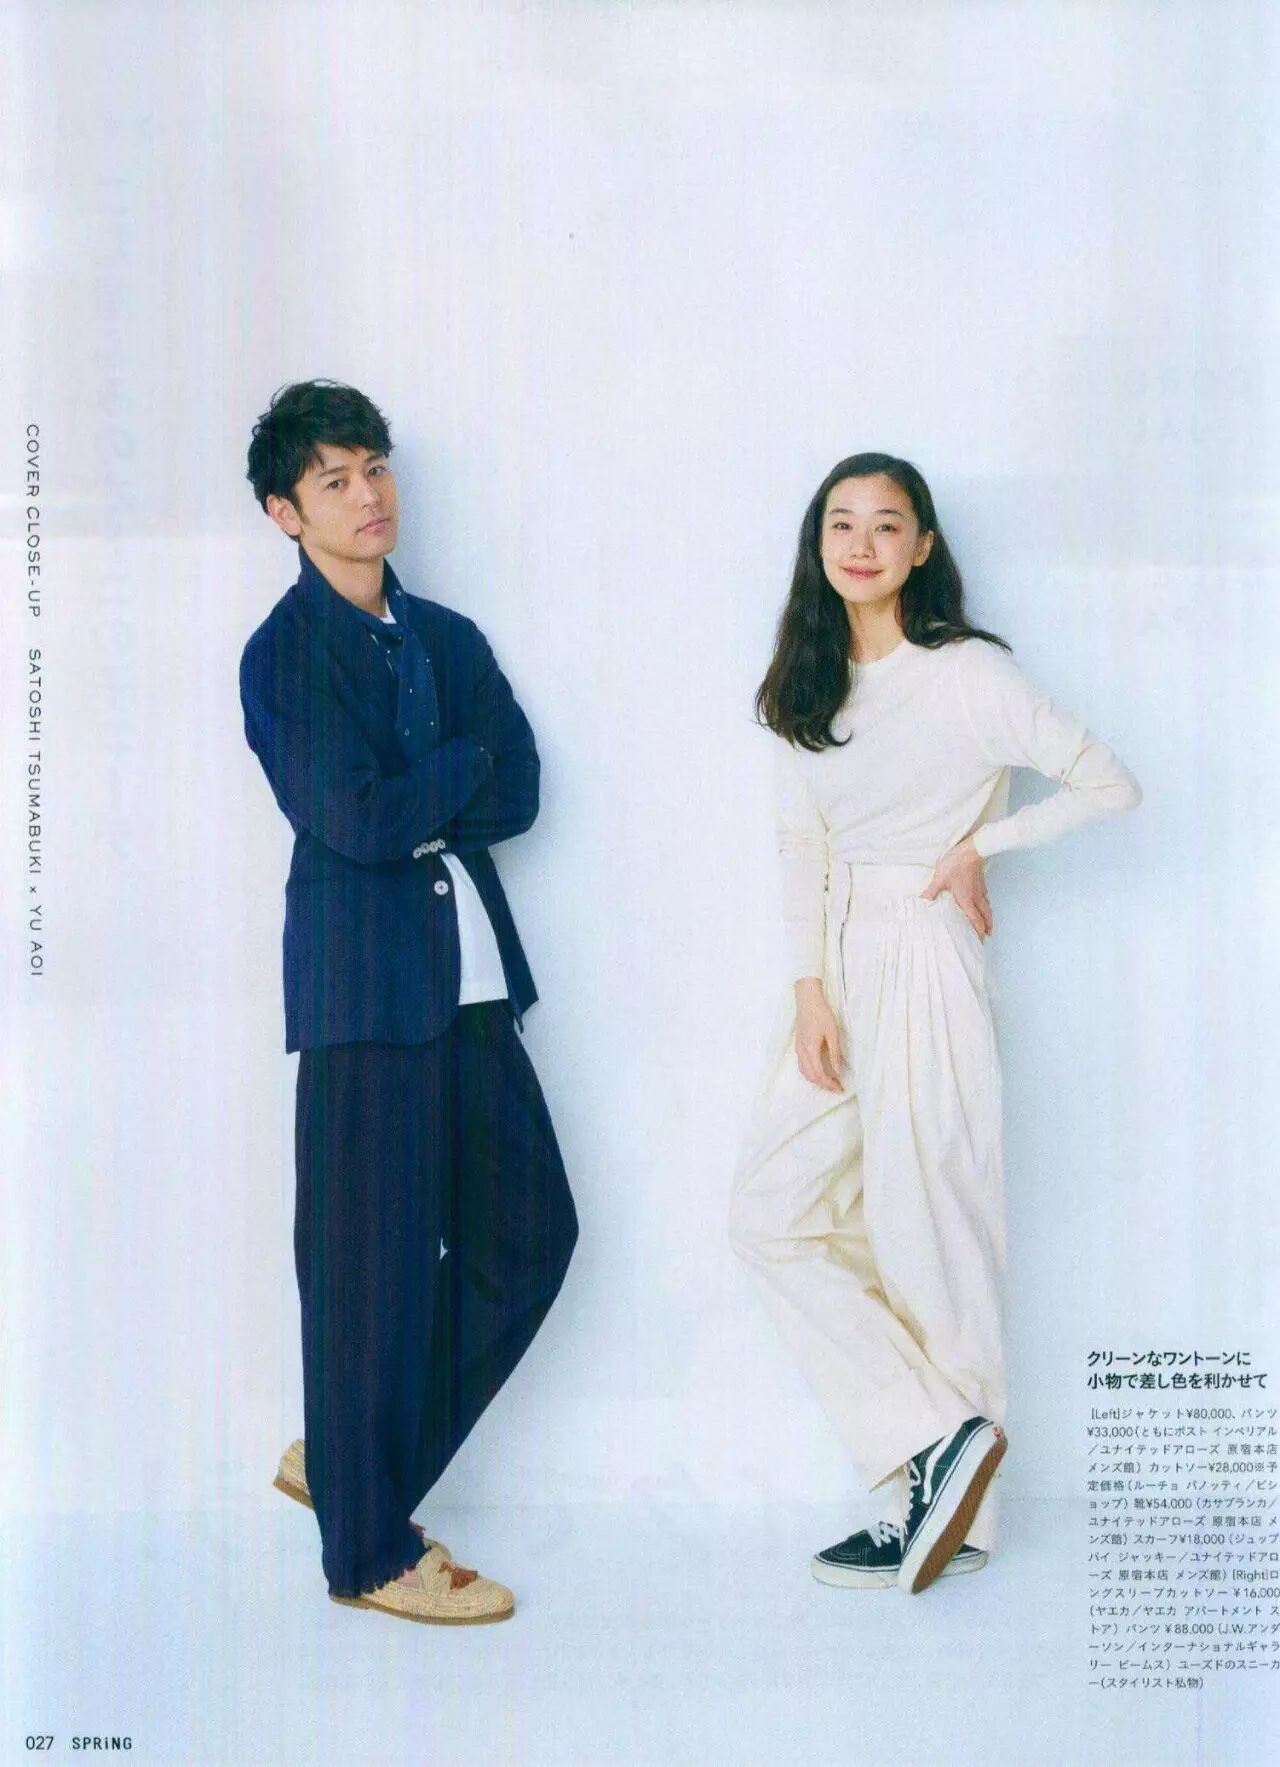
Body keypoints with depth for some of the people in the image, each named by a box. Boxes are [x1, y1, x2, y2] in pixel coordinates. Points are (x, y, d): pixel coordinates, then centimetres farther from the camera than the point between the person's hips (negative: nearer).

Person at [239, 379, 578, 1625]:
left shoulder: (447, 636, 16)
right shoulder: (284, 654, -5)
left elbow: (518, 795, 4)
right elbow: (358, 822, -17)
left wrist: (411, 807, -10)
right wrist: (464, 760, -4)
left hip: (472, 975, 8)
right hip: (365, 982, -7)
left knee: (527, 1230, 11)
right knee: (375, 1264, 0)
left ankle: (344, 1459, 26)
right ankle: (367, 1549, 16)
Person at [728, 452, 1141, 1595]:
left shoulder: (968, 677, -10)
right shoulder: (807, 683, 9)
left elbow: (1112, 788, -7)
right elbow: (802, 844, 7)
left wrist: (979, 846, -6)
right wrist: (808, 989, -3)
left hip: (925, 961, -7)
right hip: (836, 960, 7)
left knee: (923, 1234, -2)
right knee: (771, 1215, 3)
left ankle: (956, 1517, 13)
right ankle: (940, 1447, 11)